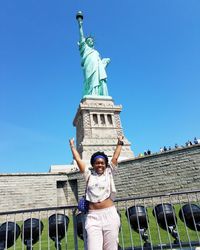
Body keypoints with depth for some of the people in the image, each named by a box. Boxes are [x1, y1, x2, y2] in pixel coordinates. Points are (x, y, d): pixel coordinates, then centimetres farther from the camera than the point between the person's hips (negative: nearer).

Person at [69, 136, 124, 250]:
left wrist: (120, 142, 21)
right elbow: (78, 159, 13)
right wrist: (72, 145, 22)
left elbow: (115, 157, 13)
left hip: (109, 214, 0)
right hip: (93, 216, 0)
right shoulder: (89, 175, 11)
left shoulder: (109, 173, 11)